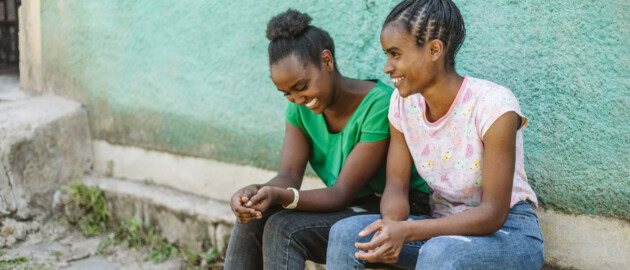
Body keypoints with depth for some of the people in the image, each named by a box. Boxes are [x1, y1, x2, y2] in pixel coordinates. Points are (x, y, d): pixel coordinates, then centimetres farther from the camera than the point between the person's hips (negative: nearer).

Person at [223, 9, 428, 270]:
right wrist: (257, 192, -30)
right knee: (252, 221, -14)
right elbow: (288, 176, -7)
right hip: (350, 209, 7)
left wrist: (281, 196, -36)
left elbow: (343, 193, -22)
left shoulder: (378, 106, -22)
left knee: (284, 228, -24)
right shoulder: (300, 108, 1)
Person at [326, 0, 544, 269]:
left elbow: (494, 213, -22)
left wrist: (406, 231, -34)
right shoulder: (403, 102, -3)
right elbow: (396, 187, -2)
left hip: (509, 234, -5)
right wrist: (392, 227, -27)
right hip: (445, 228, 6)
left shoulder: (494, 106, -22)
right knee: (345, 233, -15)